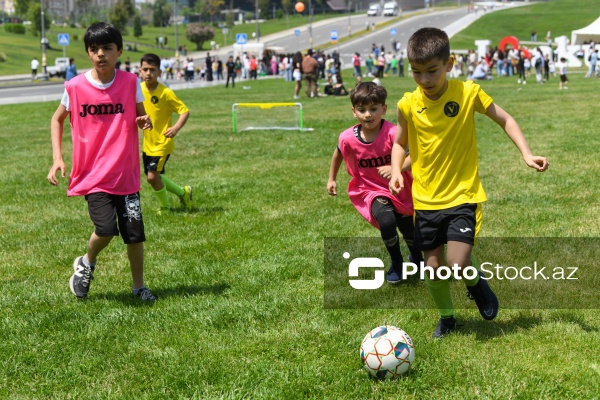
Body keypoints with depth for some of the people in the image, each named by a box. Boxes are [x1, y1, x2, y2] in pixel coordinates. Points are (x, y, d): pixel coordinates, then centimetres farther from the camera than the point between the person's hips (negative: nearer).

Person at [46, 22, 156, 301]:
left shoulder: (130, 82, -4)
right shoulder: (75, 87, -7)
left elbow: (140, 116, 10)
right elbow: (57, 119, 9)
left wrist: (145, 121, -16)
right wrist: (57, 158, -1)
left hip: (126, 173, 2)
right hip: (92, 174, -2)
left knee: (135, 233, 4)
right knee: (106, 228, -18)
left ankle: (139, 286, 25)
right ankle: (87, 263, 14)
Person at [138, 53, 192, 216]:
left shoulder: (166, 93, -18)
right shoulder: (139, 89, -1)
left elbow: (185, 111, -18)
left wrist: (176, 127, -33)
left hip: (162, 143, -7)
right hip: (148, 143, 7)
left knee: (152, 176, -13)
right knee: (154, 177, 12)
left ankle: (165, 206, 12)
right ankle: (183, 192, 34)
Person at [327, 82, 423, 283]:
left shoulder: (392, 133, -28)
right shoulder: (348, 138, -18)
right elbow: (338, 154, 7)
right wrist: (332, 179, 15)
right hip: (371, 191, 0)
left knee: (410, 231, 10)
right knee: (387, 221, -27)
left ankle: (416, 258, 49)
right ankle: (396, 263, 2)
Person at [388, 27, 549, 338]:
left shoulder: (468, 93, -11)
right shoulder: (408, 104, -6)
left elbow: (504, 120, 3)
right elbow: (400, 143, 11)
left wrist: (526, 154, -8)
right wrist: (396, 169, -8)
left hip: (462, 196, -2)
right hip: (426, 200, 3)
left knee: (458, 264, -16)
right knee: (434, 269, 8)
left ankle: (476, 283, 21)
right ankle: (446, 317, 37)